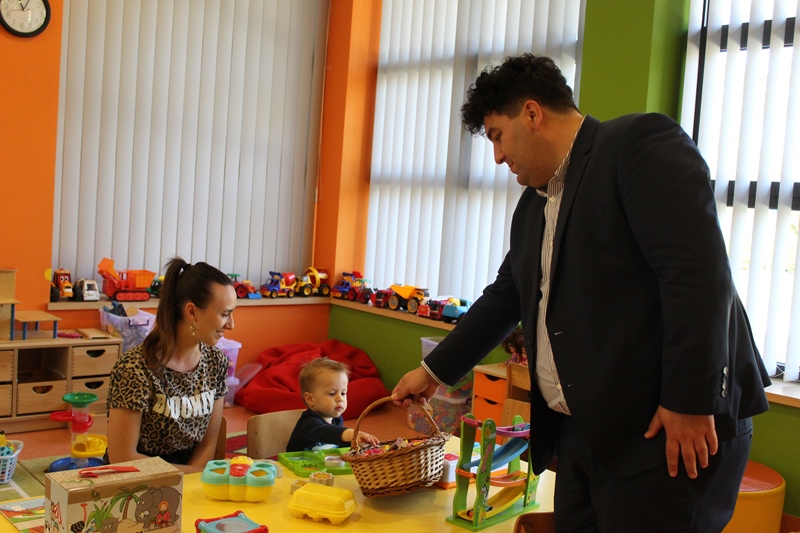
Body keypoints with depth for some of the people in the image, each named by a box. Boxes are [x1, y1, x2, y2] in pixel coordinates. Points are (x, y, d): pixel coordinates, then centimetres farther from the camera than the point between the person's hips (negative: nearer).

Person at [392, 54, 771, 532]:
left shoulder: (642, 143, -9)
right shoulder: (533, 208, 17)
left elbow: (698, 272, -18)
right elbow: (504, 297, 25)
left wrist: (690, 403, -21)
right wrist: (434, 372, 27)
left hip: (668, 430, -8)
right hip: (581, 431, 8)